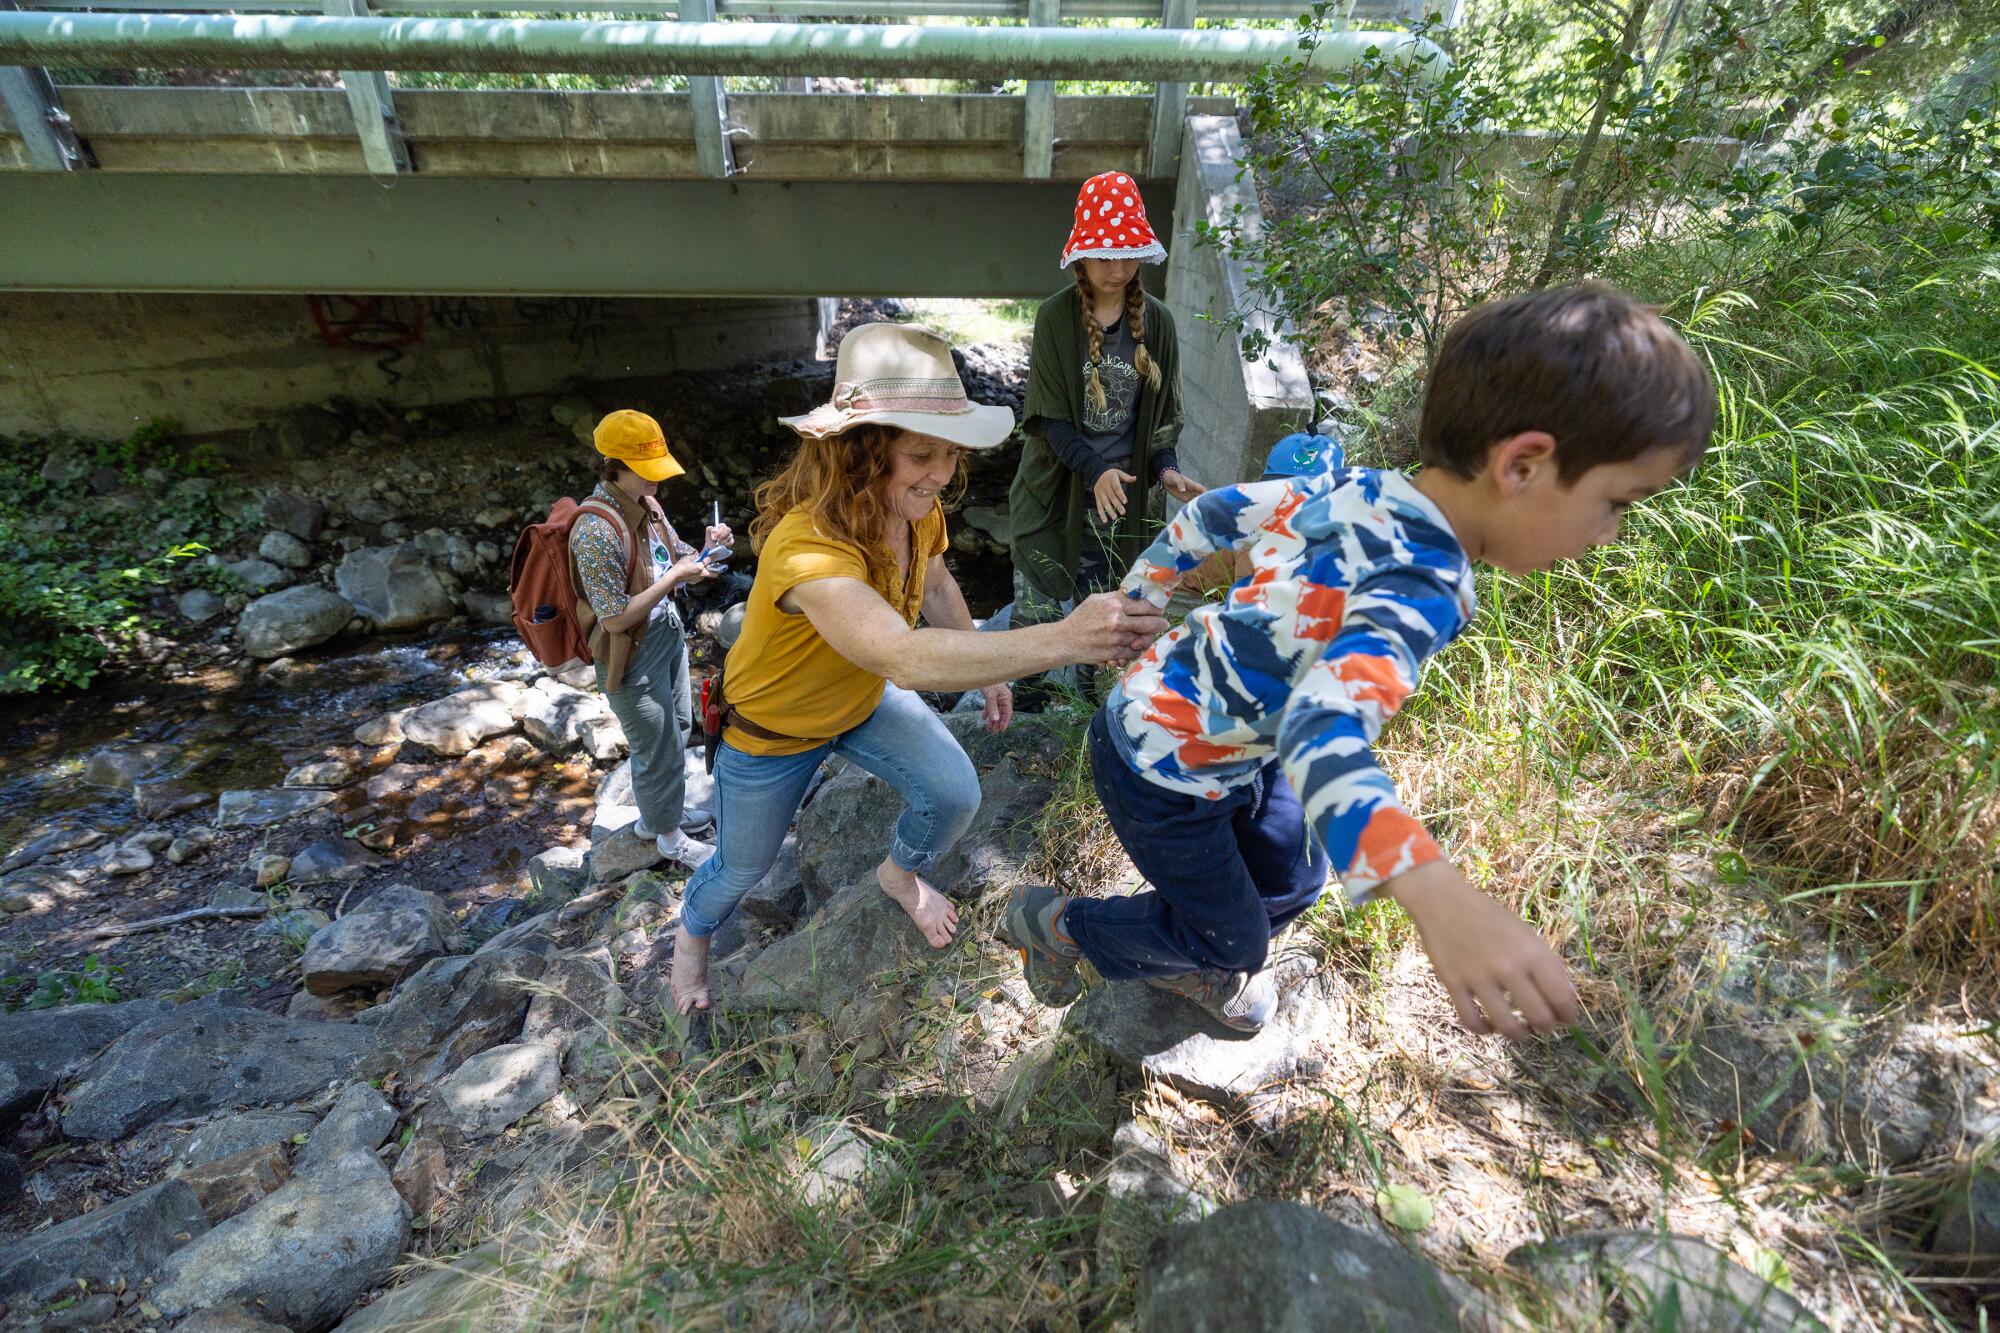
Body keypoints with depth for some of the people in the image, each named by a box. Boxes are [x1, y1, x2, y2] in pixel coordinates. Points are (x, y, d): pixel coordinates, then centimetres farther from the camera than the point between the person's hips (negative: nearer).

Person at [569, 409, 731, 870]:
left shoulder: (646, 505, -3)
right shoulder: (597, 531, -28)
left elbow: (681, 562, 9)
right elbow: (616, 618, -26)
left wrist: (706, 549, -12)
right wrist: (675, 575, -26)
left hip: (669, 634, 9)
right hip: (633, 655, -9)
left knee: (677, 731, 25)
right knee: (660, 751, 9)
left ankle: (651, 817, 49)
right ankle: (670, 836, 34)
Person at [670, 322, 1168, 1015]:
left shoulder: (918, 511, -19)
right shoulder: (807, 549, -44)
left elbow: (935, 585, 4)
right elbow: (904, 658, -60)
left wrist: (987, 670, 1)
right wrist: (1062, 639, -67)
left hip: (865, 698, 5)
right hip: (773, 730, -5)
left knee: (956, 796, -1)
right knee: (743, 868, 16)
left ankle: (900, 873, 35)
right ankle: (693, 930, 54)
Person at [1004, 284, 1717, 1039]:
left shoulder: (1352, 489, -7)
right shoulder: (1419, 587, -33)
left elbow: (1208, 513, 3)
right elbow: (1322, 727, -51)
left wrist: (1138, 602, 16)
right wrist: (1431, 888, -64)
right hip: (1166, 771, -8)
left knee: (1293, 875, 24)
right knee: (1232, 936, 15)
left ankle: (1195, 965, 51)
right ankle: (1057, 923, 33)